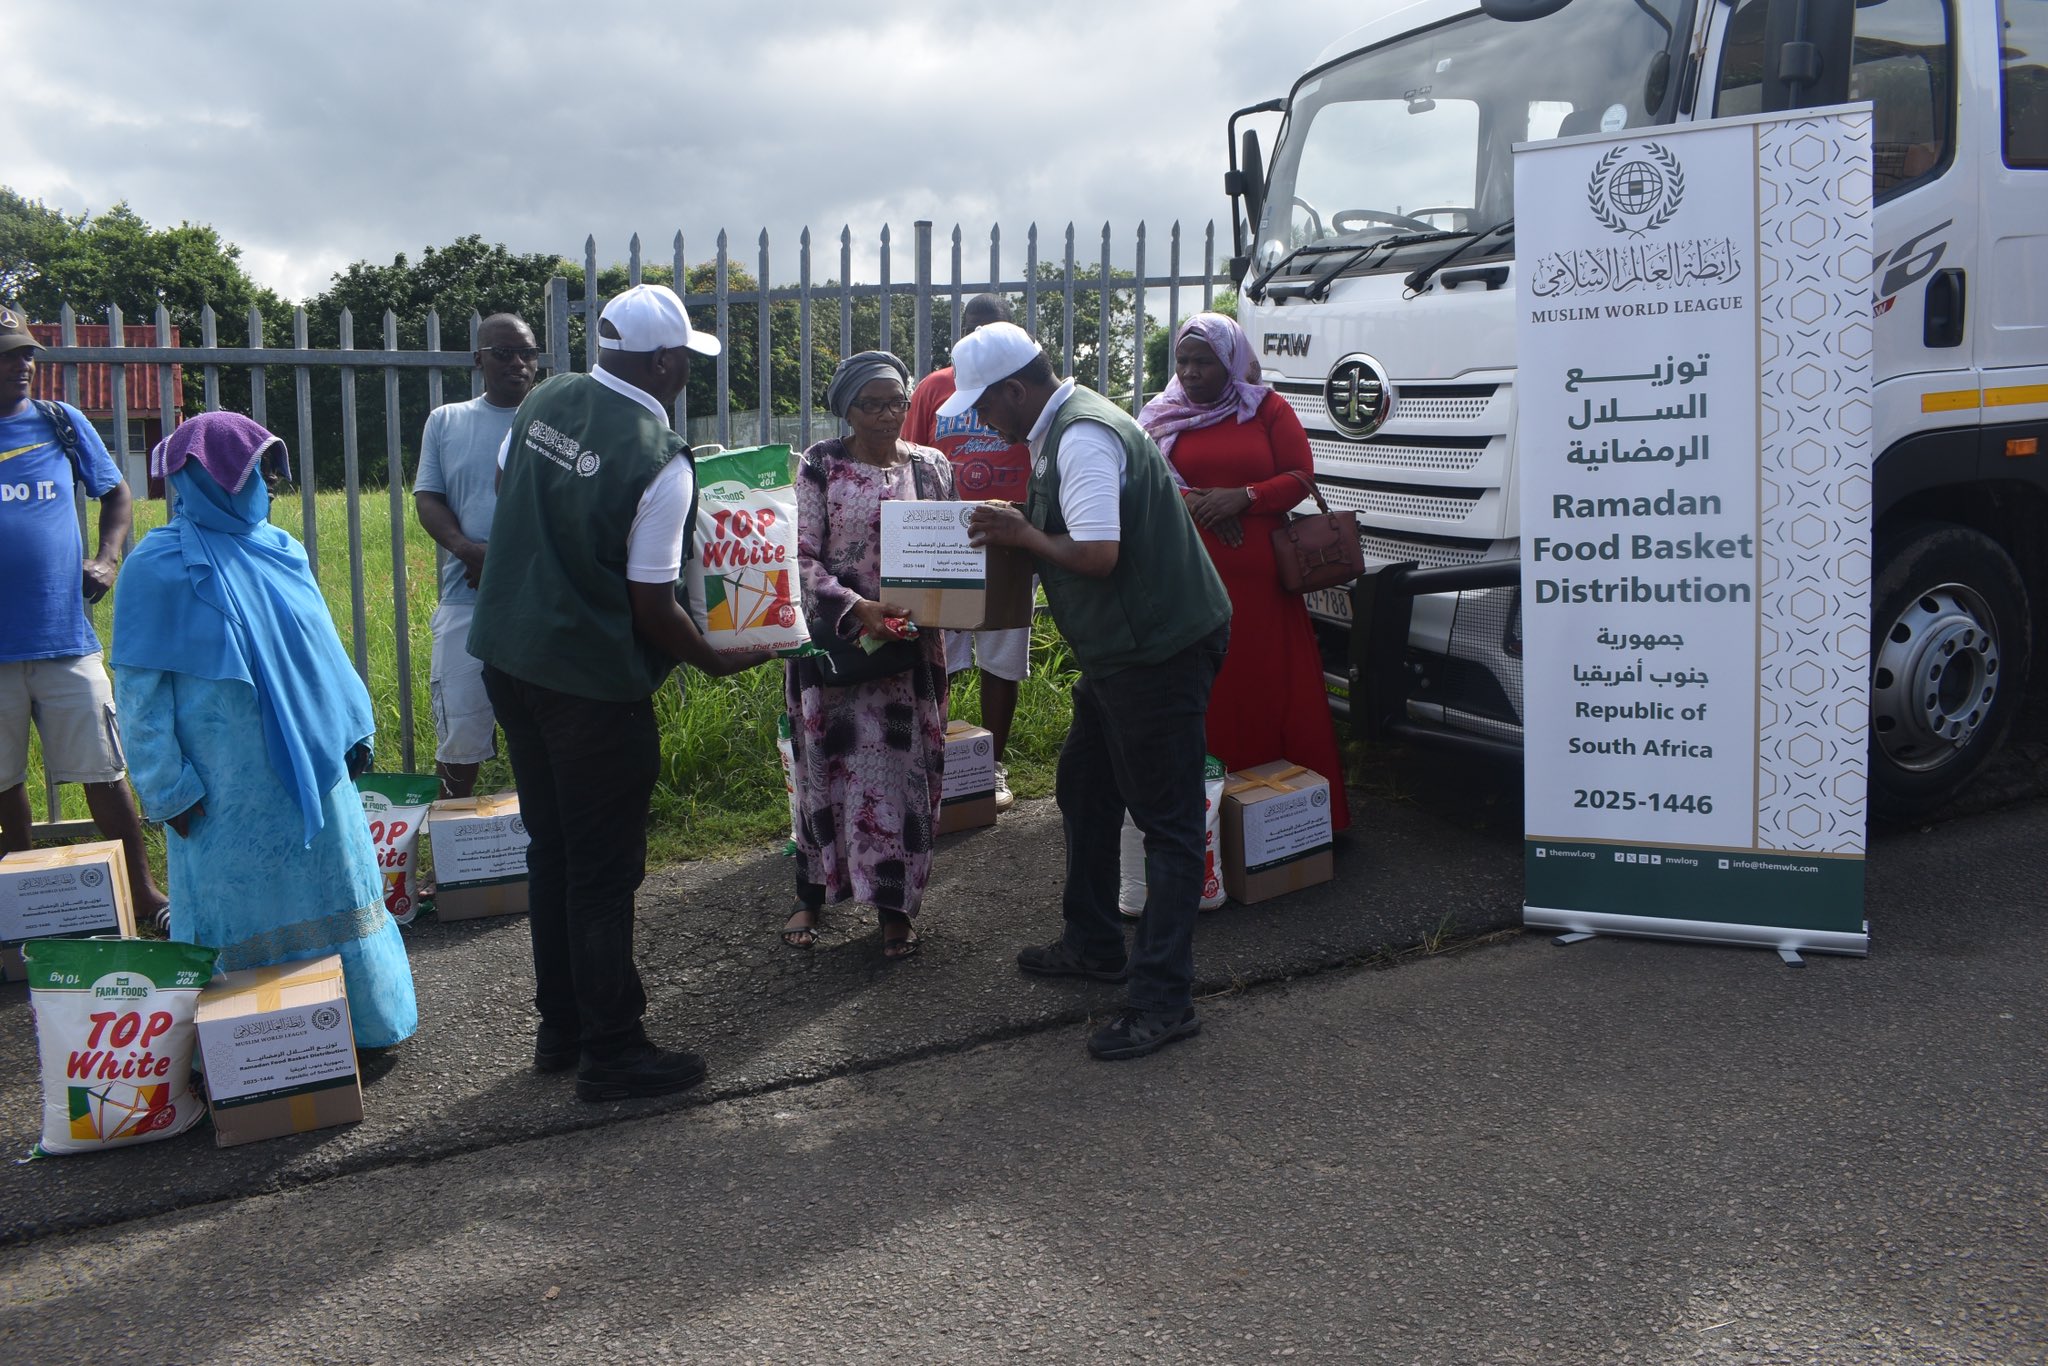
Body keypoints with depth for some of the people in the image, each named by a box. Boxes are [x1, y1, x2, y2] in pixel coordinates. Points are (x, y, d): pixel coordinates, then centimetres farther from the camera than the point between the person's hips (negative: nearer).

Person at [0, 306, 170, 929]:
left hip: (66, 635, 0)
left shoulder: (63, 423, 6)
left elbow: (116, 493, 15)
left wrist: (107, 560, 0)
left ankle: (144, 895, 12)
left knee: (103, 773, 3)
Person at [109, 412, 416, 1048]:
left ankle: (356, 1022, 26)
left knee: (332, 898, 13)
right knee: (248, 908, 4)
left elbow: (323, 649, 15)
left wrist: (354, 728, 15)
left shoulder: (275, 549, 7)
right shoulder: (160, 568, -11)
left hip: (311, 773, 6)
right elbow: (140, 689, -10)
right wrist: (168, 789, -11)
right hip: (231, 792, -6)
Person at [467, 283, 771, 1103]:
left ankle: (561, 1028, 31)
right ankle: (610, 1054, 17)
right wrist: (715, 661, -1)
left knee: (552, 849, 19)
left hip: (509, 657, 8)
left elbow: (504, 492, 18)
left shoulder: (544, 403, 1)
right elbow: (652, 607, -17)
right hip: (593, 682, -8)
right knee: (604, 871, 5)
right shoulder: (659, 460, -20)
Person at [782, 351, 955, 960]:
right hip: (833, 637, -2)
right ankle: (814, 892, 22)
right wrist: (859, 608, -20)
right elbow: (801, 556, -7)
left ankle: (895, 904, 15)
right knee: (828, 762, 6)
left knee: (905, 766, 3)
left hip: (912, 643, 2)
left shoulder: (932, 467, 5)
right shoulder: (821, 465, -3)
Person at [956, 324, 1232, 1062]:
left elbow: (1096, 554, -28)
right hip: (1124, 648, 11)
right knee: (1085, 789, 21)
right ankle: (1095, 945, 36)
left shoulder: (1083, 437, -20)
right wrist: (1019, 529, 3)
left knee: (1167, 820, -5)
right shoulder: (1065, 426, 12)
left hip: (1158, 649, -11)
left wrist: (1021, 532, -13)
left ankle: (1164, 999, 1)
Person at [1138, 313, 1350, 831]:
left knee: (1275, 686, -1)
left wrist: (1243, 497, -13)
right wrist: (1188, 502, -14)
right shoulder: (1162, 416, 11)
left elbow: (1301, 477, 2)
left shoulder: (1268, 409, 7)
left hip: (1260, 579, -1)